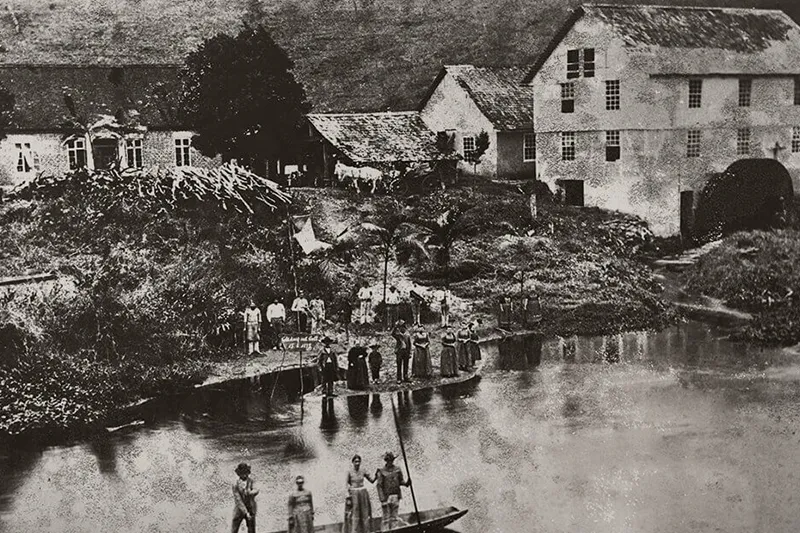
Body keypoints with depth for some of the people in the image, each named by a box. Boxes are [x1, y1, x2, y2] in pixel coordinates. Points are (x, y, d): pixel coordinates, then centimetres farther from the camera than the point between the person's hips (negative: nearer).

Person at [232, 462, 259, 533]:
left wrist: (249, 493, -49)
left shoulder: (251, 481, -6)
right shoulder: (235, 484, -14)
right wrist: (246, 513, -24)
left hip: (250, 509, 2)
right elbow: (238, 500, -18)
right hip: (239, 510, -2)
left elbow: (256, 491, -25)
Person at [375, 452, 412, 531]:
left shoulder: (397, 470, 7)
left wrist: (406, 483, -9)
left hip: (396, 496, 3)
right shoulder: (381, 472, -4)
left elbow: (400, 481, 13)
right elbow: (379, 486, -6)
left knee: (394, 517, 5)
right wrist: (382, 498, -14)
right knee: (386, 517, -2)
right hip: (386, 496, -3)